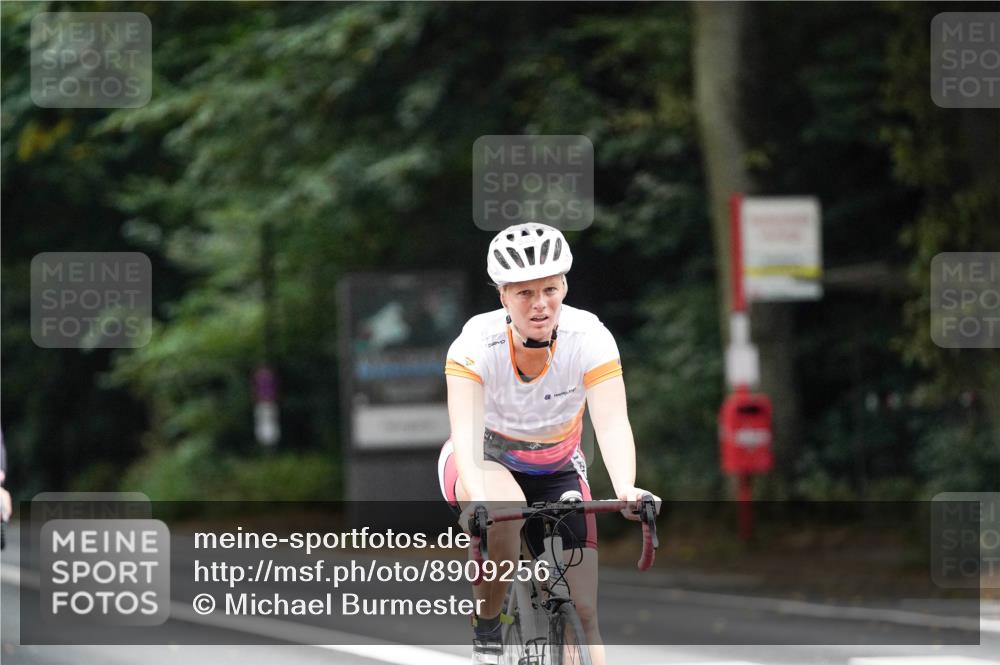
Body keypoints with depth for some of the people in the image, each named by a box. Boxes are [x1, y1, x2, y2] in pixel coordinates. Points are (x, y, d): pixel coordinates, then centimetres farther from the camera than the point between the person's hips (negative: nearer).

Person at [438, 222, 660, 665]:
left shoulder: (589, 337, -23)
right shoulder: (477, 342, -26)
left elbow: (612, 423, -34)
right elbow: (466, 432, -38)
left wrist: (625, 490, -53)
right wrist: (477, 497, -57)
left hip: (557, 470, 2)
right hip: (487, 463, -2)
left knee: (586, 611, -9)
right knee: (505, 511, -37)